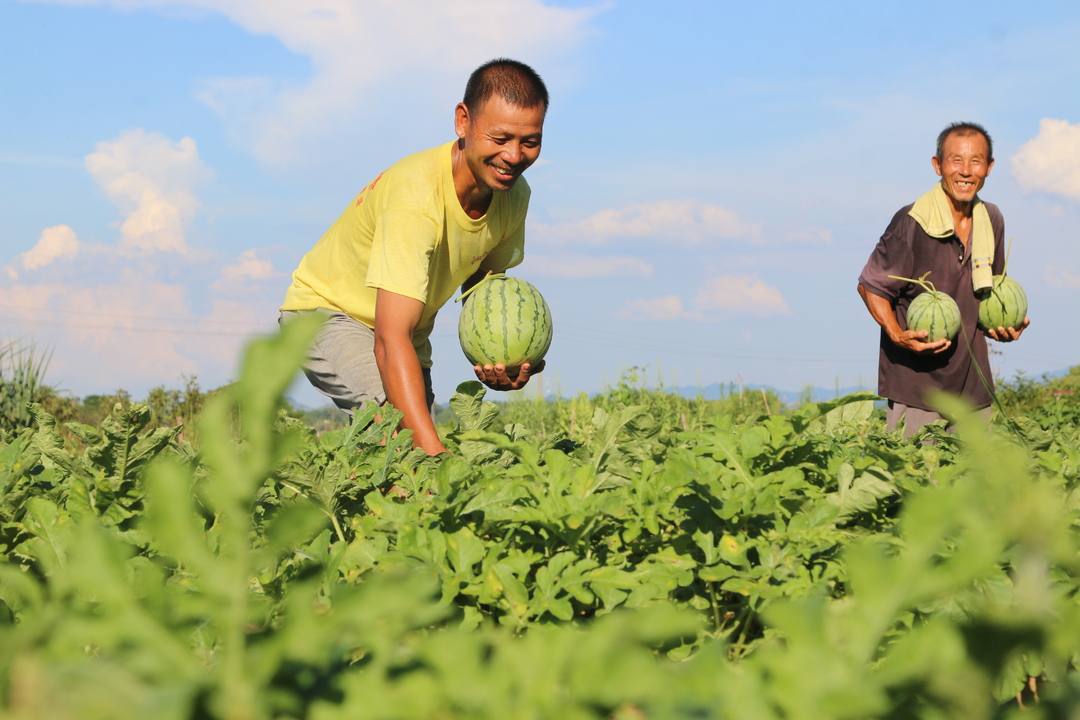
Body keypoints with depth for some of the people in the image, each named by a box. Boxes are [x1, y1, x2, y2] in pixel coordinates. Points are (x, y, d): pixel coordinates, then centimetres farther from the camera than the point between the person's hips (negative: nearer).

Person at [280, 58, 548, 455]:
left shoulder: (513, 194, -13)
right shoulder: (415, 198, -36)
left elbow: (481, 284, 4)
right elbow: (390, 339, -43)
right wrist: (433, 452, -54)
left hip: (410, 329, 8)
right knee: (400, 418, -32)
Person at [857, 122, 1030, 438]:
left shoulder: (992, 220, 7)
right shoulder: (912, 222, -14)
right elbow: (870, 285, -6)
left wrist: (1004, 326, 3)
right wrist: (898, 336, -20)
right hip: (915, 385, -6)